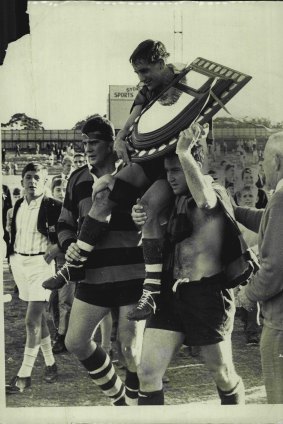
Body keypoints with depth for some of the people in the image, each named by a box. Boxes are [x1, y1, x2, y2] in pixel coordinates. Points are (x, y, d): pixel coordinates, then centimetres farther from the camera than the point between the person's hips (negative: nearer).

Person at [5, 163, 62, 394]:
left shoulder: (52, 206, -10)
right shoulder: (18, 205, 9)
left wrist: (55, 247, -17)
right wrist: (11, 253, 9)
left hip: (40, 264, -7)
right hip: (19, 262, 7)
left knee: (32, 320, -10)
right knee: (39, 316, 15)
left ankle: (24, 375, -4)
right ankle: (50, 364, 27)